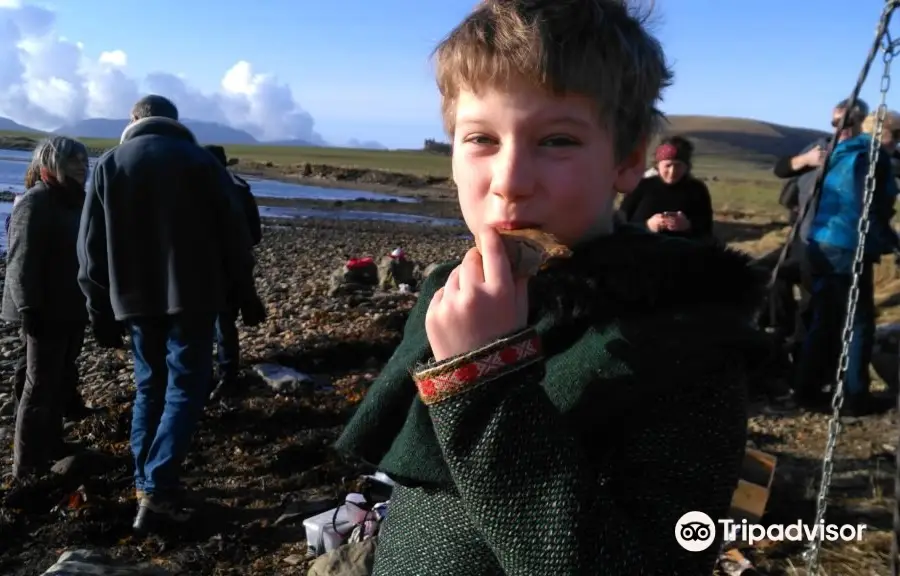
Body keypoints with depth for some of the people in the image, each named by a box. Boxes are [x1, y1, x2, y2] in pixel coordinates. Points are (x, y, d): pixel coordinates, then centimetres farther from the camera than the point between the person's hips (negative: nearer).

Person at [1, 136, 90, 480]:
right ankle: (28, 466, 9)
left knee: (62, 382, 17)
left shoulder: (74, 201, 12)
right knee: (41, 388, -1)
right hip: (47, 313, -9)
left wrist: (89, 302, 14)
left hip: (70, 310, 9)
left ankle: (52, 449, 32)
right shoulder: (36, 203, -14)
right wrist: (30, 309, -23)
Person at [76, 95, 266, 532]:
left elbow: (91, 246, 6)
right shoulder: (199, 160, 1)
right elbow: (232, 233, -2)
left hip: (136, 299, 3)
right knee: (185, 387, 0)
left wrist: (101, 311, 11)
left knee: (149, 387, 15)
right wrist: (245, 294, 5)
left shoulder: (108, 165, 8)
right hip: (193, 296, -3)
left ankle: (145, 486, 17)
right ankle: (158, 492, -8)